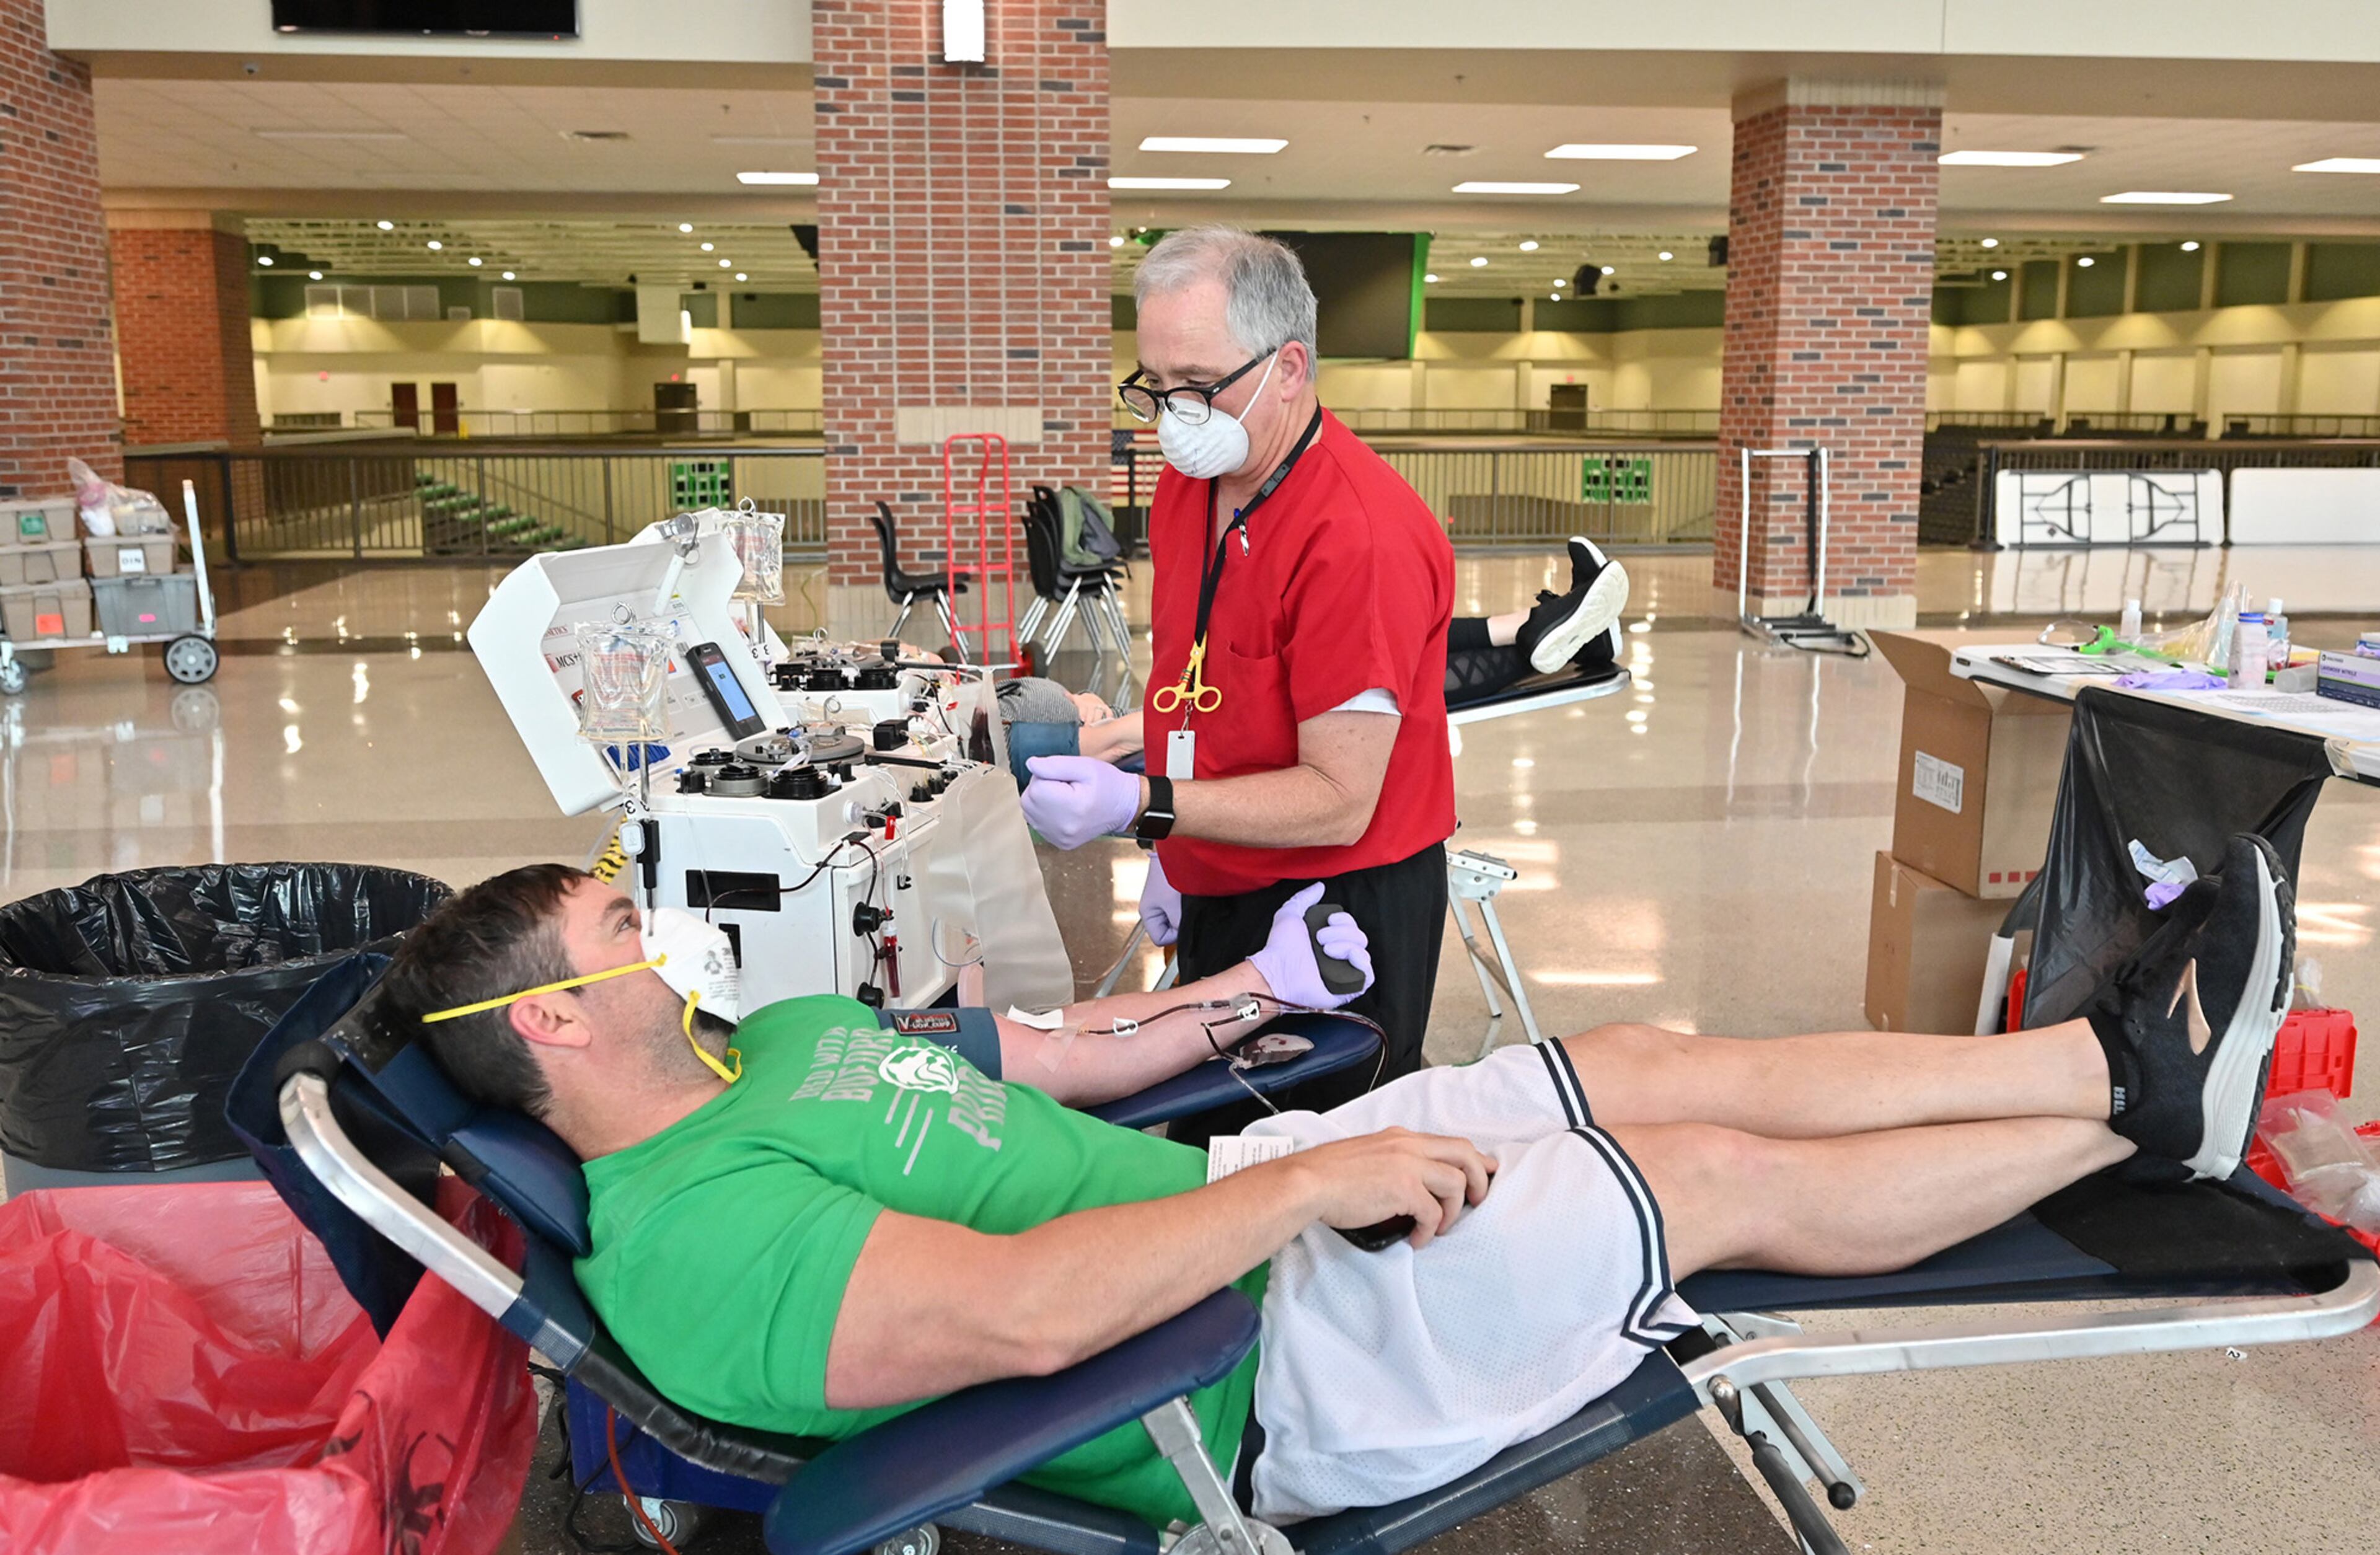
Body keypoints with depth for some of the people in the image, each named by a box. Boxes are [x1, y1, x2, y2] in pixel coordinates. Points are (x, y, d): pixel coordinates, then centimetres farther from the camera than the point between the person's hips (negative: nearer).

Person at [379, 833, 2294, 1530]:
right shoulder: (688, 1236, -20)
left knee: (1664, 1064, 3)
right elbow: (1026, 1309, -33)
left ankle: (2128, 1058, 15)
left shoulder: (785, 1036, 10)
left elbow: (1049, 1053, 18)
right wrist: (1321, 1177, -28)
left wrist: (1259, 986, 13)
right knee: (1732, 1176, -6)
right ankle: (2148, 1110, 14)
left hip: (1232, 1199, 9)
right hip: (1270, 1377, -8)